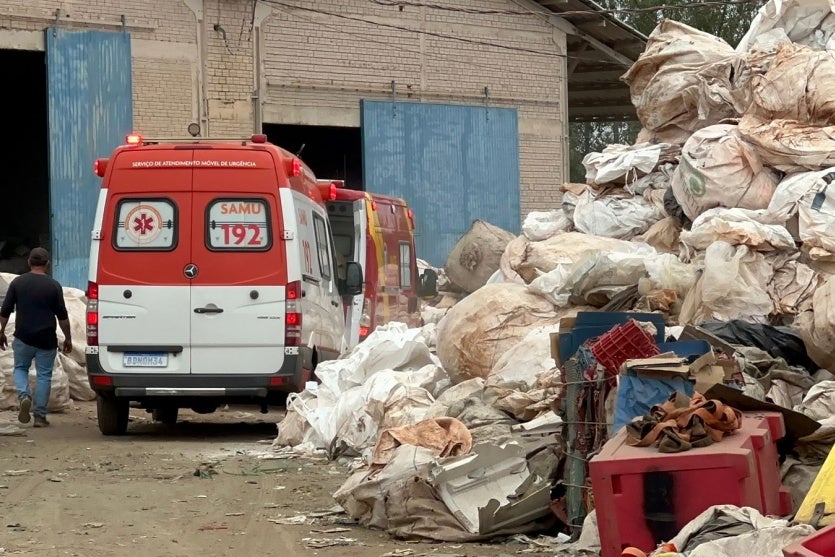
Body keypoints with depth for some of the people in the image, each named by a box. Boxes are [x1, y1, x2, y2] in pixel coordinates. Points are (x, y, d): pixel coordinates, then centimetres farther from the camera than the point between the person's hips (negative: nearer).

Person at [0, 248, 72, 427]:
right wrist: (68, 338, 8)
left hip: (23, 338, 1)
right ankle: (40, 416, 5)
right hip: (46, 339, -1)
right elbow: (62, 316, -3)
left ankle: (24, 396, -8)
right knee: (44, 376, 7)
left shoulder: (17, 282, -1)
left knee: (20, 368, 20)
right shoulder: (53, 285, -5)